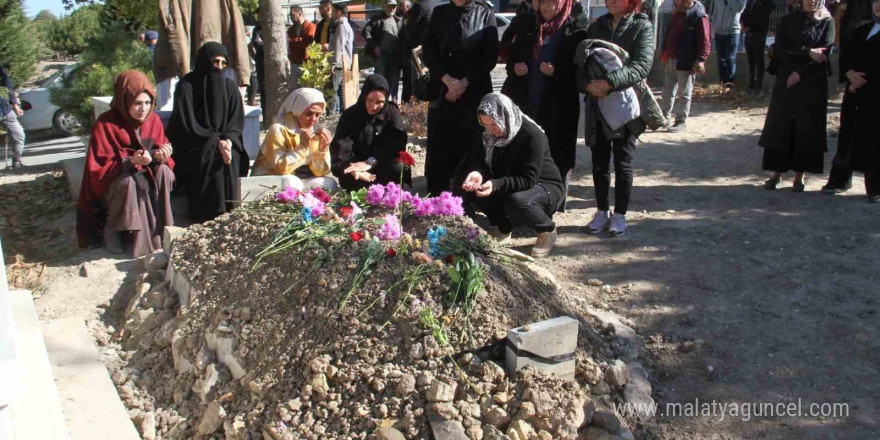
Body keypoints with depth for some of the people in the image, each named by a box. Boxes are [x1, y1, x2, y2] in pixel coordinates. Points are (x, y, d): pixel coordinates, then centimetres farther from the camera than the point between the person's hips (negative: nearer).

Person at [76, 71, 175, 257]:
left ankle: (159, 230, -16)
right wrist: (130, 161, -36)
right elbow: (97, 169, -20)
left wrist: (161, 156, -25)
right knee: (129, 181, -36)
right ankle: (111, 228, -11)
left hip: (145, 176, 4)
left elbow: (160, 158, 2)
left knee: (164, 172, -26)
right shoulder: (105, 124, -18)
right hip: (111, 185, -4)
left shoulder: (153, 120, -6)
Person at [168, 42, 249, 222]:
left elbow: (237, 121, 4)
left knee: (232, 161, -28)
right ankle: (208, 220, -27)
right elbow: (187, 124, -11)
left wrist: (228, 140, -17)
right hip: (194, 145, -3)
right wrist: (216, 142, -22)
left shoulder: (230, 87, 8)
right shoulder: (186, 87, -5)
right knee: (211, 159, -33)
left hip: (225, 141, 4)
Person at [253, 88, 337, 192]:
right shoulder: (278, 130, -15)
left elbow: (320, 172, -3)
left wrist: (323, 150, -19)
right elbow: (281, 169, -25)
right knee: (291, 182, -34)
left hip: (300, 181, 5)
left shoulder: (316, 132, 0)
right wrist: (302, 146, -30)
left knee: (330, 183, -15)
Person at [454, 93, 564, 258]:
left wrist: (496, 185, -42)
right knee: (465, 186, -13)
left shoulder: (532, 136, -26)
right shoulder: (493, 134, -7)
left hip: (545, 186, -6)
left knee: (515, 202, -39)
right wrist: (478, 173, -30)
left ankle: (547, 230, -8)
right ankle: (502, 227, 5)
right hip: (510, 186, 6)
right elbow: (484, 160, -5)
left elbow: (529, 179, -29)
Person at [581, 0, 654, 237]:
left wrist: (610, 82, -29)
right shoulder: (596, 27, 10)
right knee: (599, 162, 9)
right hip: (597, 106, 4)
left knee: (622, 163, 3)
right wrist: (588, 84, -17)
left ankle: (620, 215, 16)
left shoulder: (642, 27, -4)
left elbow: (642, 65, -17)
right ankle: (602, 212, 22)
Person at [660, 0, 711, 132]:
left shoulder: (699, 16, -16)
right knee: (668, 90, 17)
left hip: (686, 63, -8)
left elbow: (705, 41, -19)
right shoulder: (677, 12, 10)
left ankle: (681, 121, 10)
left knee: (684, 93, 1)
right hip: (671, 59, 8)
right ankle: (666, 115, 31)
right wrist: (664, 52, 24)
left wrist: (701, 59, -28)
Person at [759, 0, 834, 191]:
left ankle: (800, 175, 6)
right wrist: (808, 52, -16)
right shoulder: (788, 21, 7)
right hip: (786, 82, 1)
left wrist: (800, 72, -14)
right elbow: (781, 48, -6)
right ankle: (777, 172, 5)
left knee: (807, 127, 0)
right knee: (780, 126, -2)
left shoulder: (827, 22, 5)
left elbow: (825, 52, -6)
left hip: (813, 84, -1)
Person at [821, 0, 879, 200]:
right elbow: (845, 54, 9)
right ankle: (839, 180, 16)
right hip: (856, 91, 5)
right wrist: (850, 73, -9)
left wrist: (862, 79, -10)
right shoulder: (863, 29, 16)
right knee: (848, 133, 7)